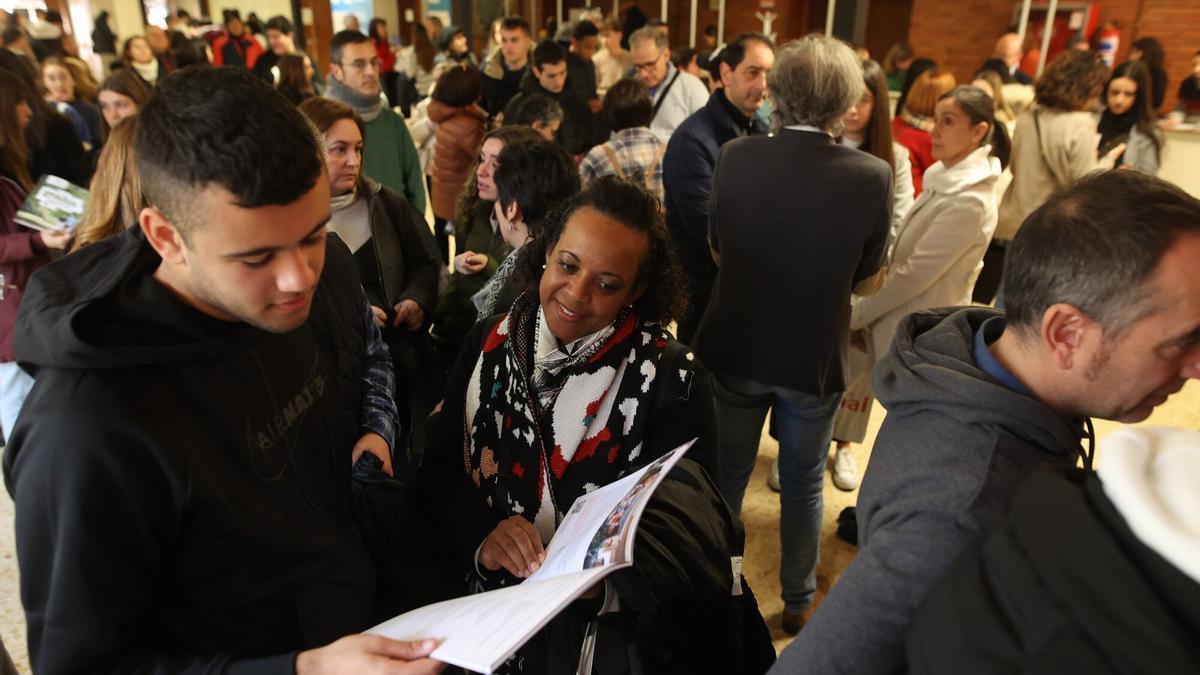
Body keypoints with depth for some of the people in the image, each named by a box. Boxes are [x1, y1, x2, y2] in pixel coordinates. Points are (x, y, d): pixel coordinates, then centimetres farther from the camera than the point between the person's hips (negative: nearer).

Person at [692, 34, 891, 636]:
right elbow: (867, 283, -4)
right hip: (815, 358, 0)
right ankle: (797, 601, 38)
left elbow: (717, 252, 0)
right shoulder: (872, 176, -16)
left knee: (725, 477, 19)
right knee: (803, 486, 20)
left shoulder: (735, 157, -14)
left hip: (736, 350, 1)